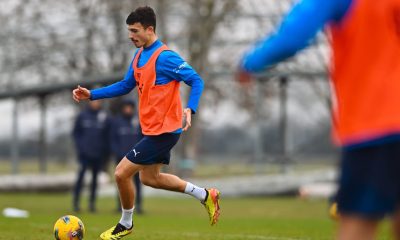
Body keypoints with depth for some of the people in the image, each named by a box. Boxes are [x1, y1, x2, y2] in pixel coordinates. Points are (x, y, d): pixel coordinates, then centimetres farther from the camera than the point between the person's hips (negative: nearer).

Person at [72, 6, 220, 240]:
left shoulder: (165, 57, -20)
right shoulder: (139, 55, 7)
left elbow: (196, 81, -19)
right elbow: (125, 86, 17)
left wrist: (190, 109, -34)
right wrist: (92, 94, 8)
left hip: (163, 130, -10)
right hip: (153, 129, 10)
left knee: (122, 173, -7)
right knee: (150, 178, 21)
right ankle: (204, 195, 28)